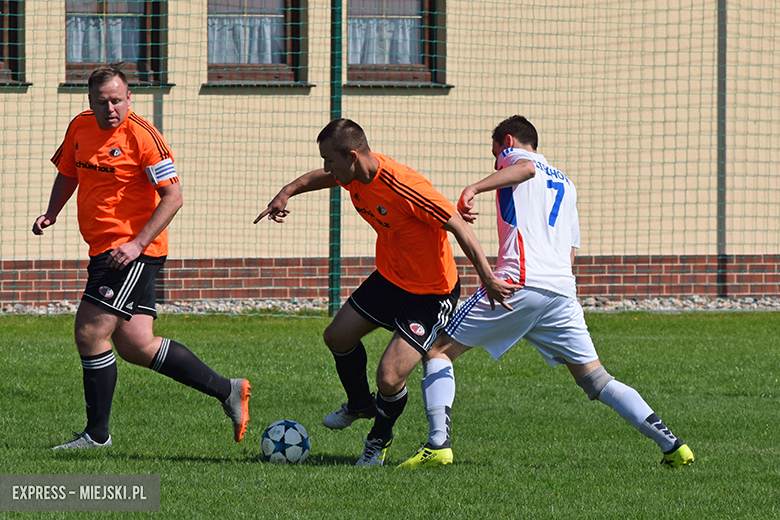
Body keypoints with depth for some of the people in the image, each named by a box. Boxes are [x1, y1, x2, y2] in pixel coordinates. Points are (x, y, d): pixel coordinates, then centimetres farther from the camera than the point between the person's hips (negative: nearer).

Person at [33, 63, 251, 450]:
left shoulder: (141, 136, -13)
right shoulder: (80, 128, 8)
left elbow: (172, 196, -15)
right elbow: (67, 173, 25)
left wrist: (137, 244, -21)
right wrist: (51, 213, 8)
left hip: (133, 252, -8)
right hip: (104, 250, 8)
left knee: (90, 333, -12)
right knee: (136, 347, 6)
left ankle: (97, 434, 0)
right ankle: (227, 391, 15)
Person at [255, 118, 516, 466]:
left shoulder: (405, 188, -34)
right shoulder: (353, 176, -9)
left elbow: (459, 228, -30)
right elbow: (321, 177, 17)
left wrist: (488, 279, -32)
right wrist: (286, 193, 4)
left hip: (432, 294, -8)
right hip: (389, 277, 8)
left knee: (389, 378, -15)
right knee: (338, 336, 18)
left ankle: (380, 439, 18)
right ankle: (360, 404, 47)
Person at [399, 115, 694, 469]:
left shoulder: (514, 156, 12)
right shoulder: (565, 184, 30)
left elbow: (526, 168, -15)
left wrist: (473, 190, -25)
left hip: (519, 281, -6)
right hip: (563, 290, 6)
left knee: (439, 350, 3)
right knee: (596, 380, 8)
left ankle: (438, 444, -14)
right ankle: (671, 444, -4)